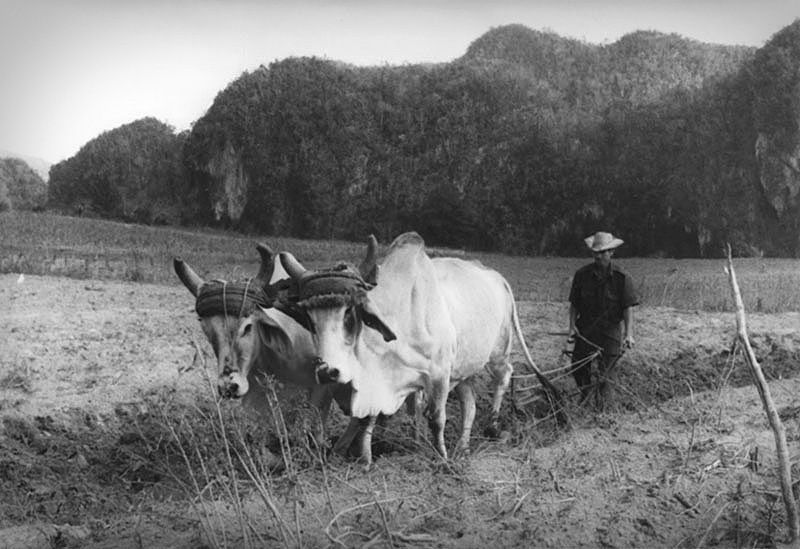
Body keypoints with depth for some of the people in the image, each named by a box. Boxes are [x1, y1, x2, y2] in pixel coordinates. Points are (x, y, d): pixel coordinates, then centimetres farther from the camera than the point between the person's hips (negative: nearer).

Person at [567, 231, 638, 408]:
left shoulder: (622, 278, -8)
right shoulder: (582, 274, -1)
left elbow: (628, 308, -10)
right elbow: (574, 304, 5)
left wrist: (628, 334, -18)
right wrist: (572, 326, -5)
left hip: (611, 330, -2)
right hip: (585, 329, 2)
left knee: (604, 373, 0)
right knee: (577, 367, 8)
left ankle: (600, 406, 18)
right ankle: (585, 390, 38)